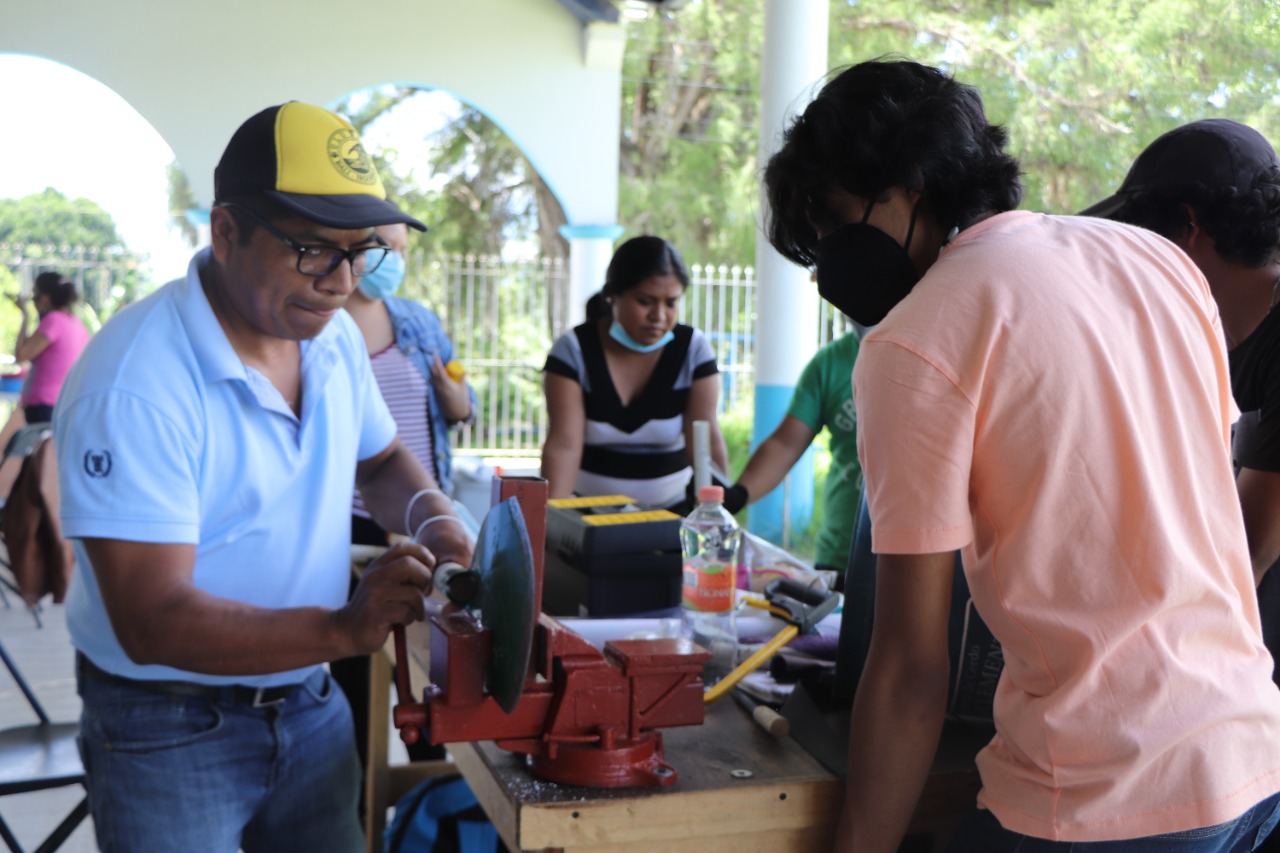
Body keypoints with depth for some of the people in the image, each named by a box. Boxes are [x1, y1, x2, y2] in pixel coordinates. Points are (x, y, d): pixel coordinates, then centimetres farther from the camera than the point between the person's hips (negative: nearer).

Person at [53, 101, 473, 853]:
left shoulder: (336, 337, -2)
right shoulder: (135, 382, -26)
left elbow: (382, 460, 16)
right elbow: (153, 621, -28)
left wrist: (433, 520, -6)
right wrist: (342, 629, -40)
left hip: (313, 705, 7)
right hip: (170, 729, -6)